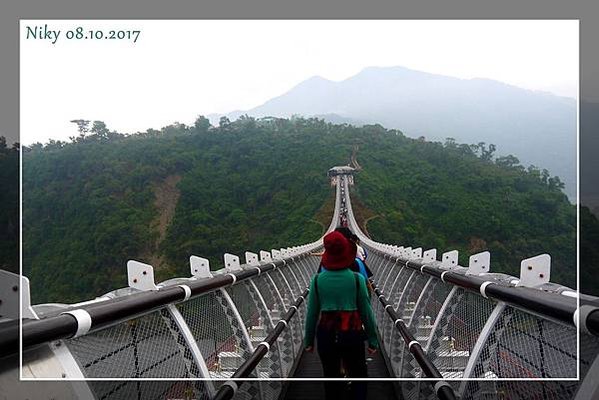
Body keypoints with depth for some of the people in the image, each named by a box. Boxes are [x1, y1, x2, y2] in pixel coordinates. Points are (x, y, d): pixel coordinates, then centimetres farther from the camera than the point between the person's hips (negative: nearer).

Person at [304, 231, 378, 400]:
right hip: (352, 333, -1)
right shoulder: (357, 279, -11)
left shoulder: (317, 280, -7)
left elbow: (312, 312, -1)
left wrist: (309, 340, 10)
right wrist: (373, 340, 5)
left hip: (326, 333, 2)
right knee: (358, 378, 15)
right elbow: (366, 311, -5)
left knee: (331, 379, 15)